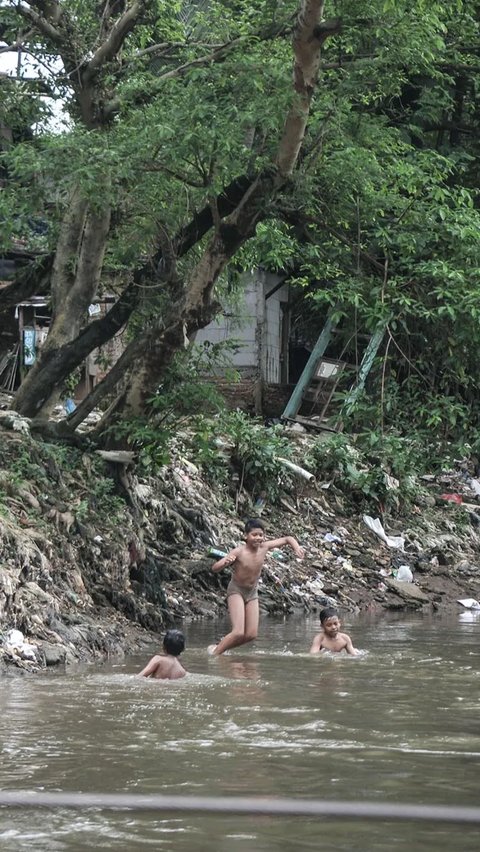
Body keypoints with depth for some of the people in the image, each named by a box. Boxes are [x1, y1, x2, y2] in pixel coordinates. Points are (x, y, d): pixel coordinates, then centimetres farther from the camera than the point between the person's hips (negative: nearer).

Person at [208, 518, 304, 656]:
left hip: (252, 592, 6)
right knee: (238, 633, -19)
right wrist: (225, 562, -50)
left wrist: (296, 547, -19)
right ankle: (214, 653, 0)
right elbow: (215, 567, -29)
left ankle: (220, 647, 20)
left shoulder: (264, 547, -11)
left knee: (251, 634, 2)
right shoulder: (239, 552, -24)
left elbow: (287, 539, 2)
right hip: (236, 591, -6)